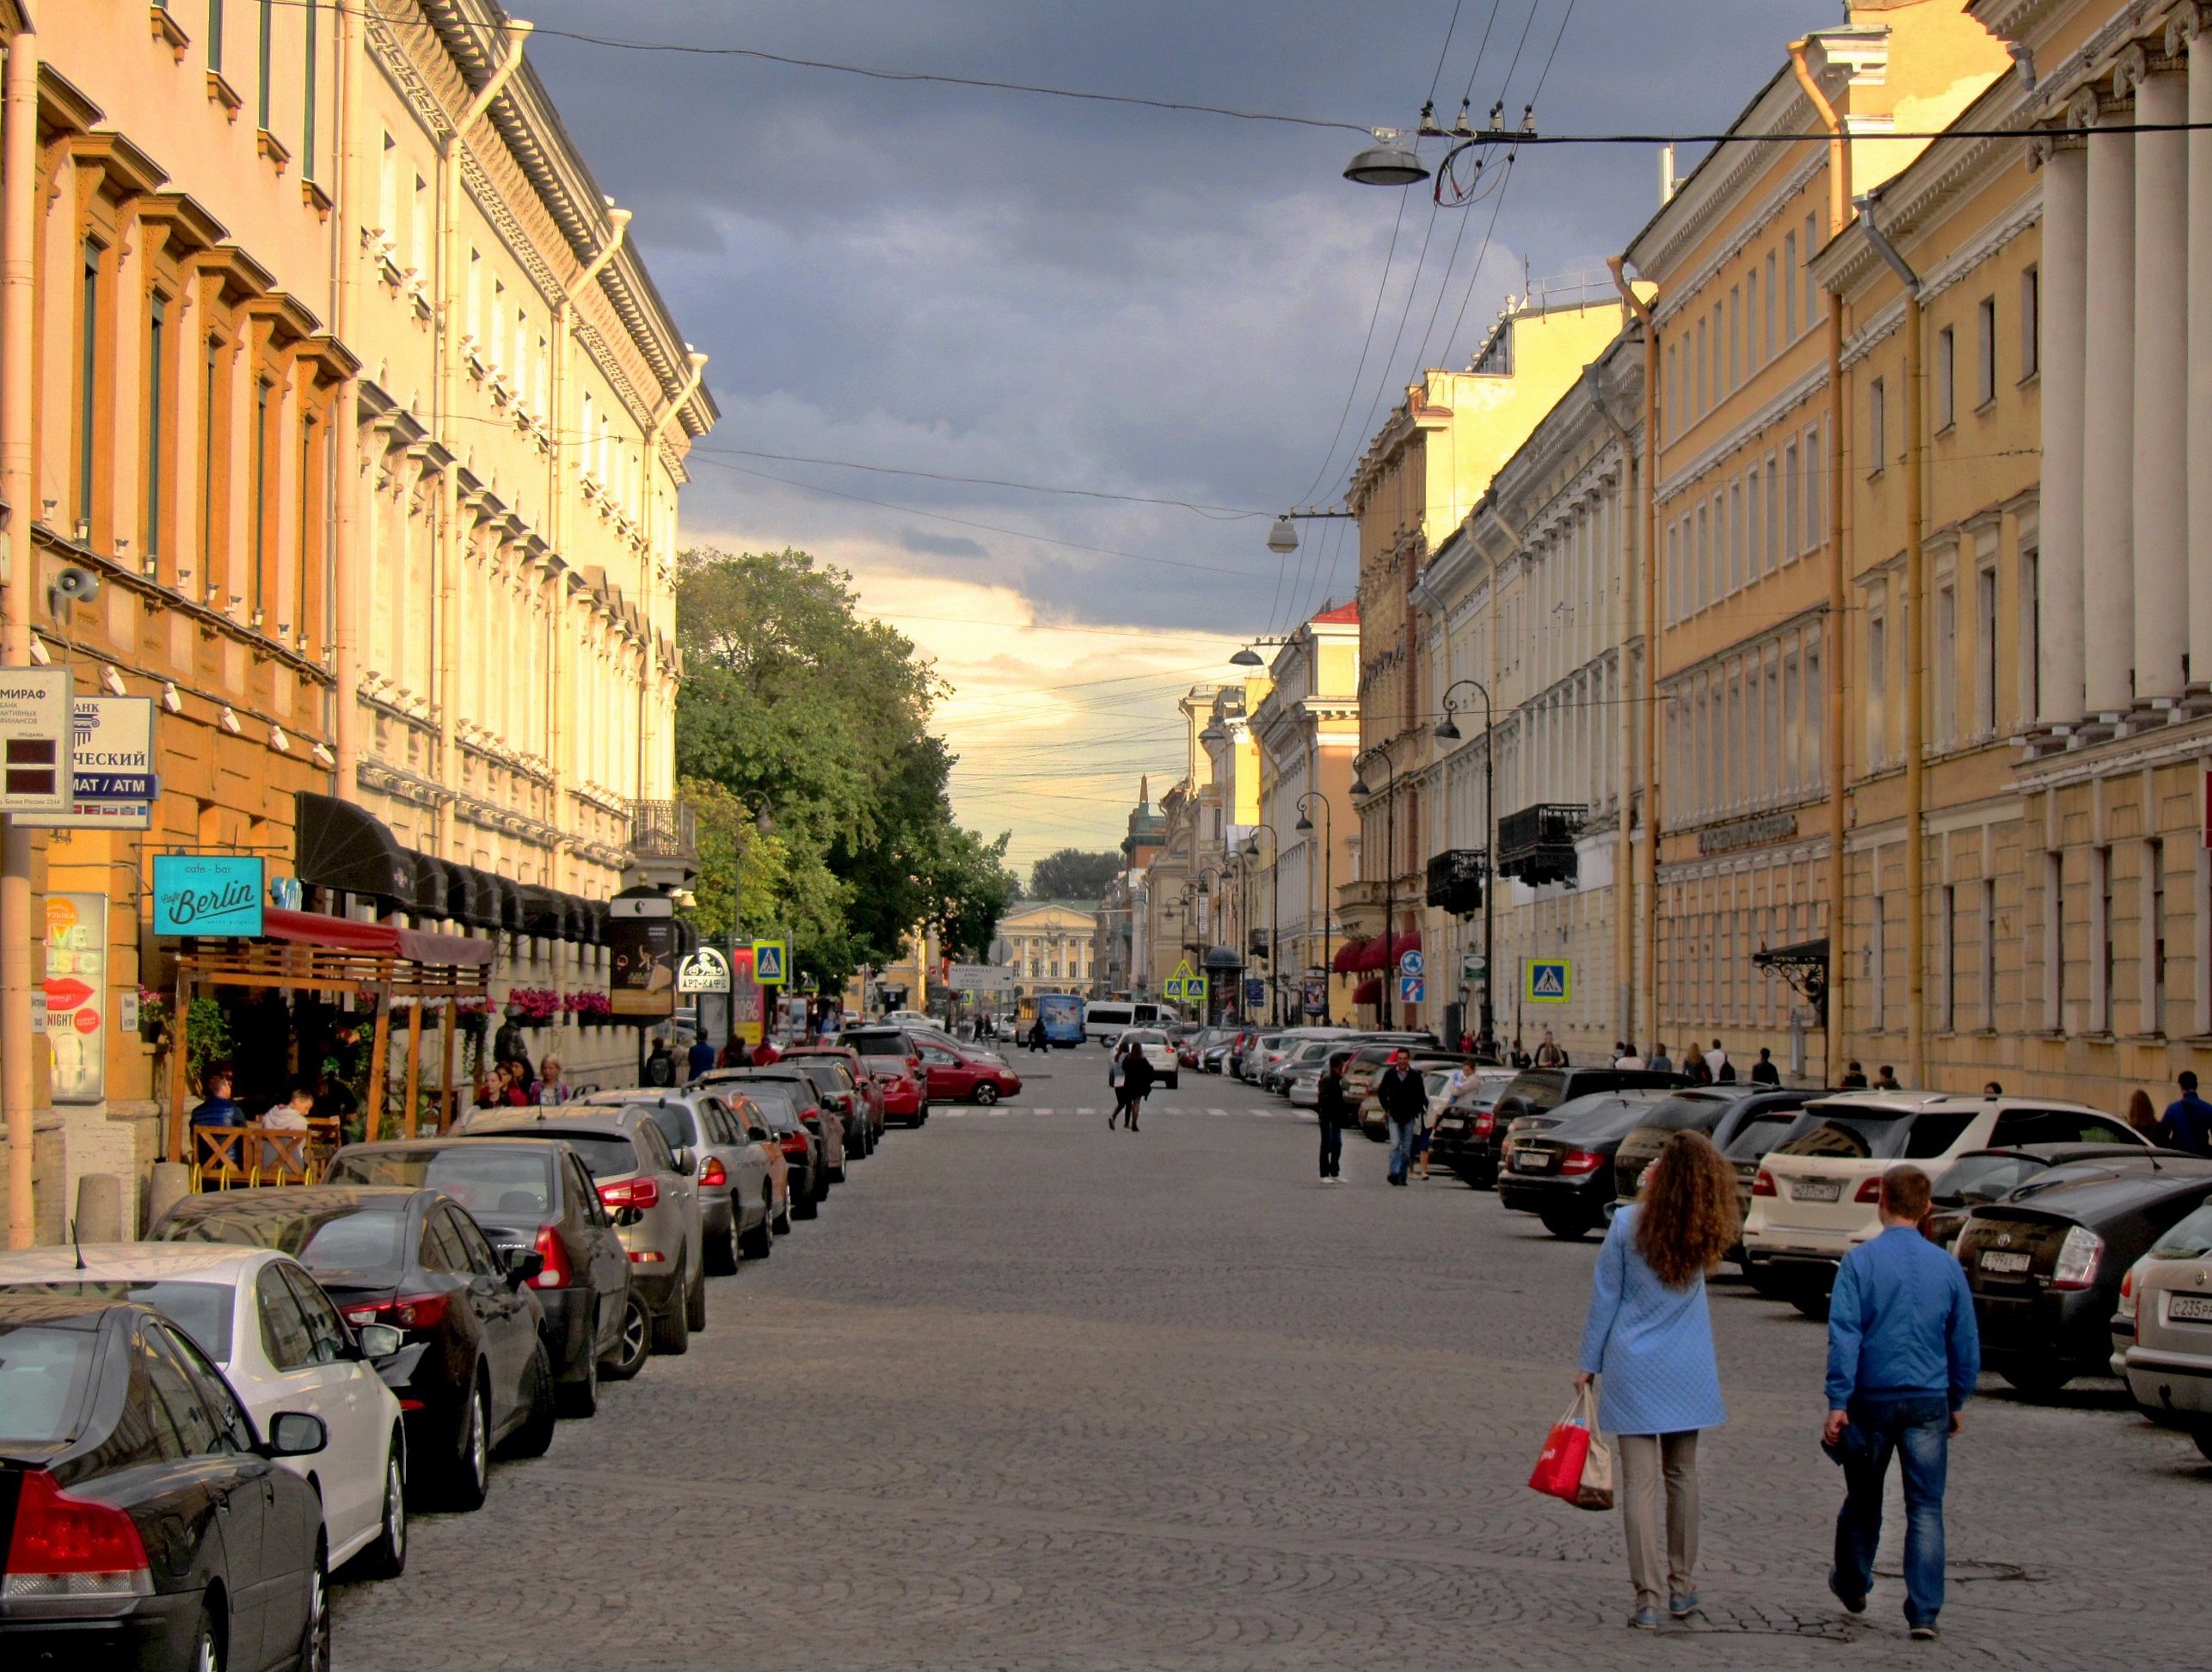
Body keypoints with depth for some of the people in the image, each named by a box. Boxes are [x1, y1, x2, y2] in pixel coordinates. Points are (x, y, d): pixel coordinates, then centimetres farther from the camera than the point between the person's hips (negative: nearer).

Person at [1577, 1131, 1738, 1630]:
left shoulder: (1627, 1224, -11)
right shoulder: (1706, 1235, -3)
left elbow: (1604, 1297, -5)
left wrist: (1588, 1362, 3)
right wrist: (1656, 1192, 11)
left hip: (1633, 1369, -3)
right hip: (1687, 1372, 3)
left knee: (1640, 1481, -2)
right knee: (1682, 1476, 16)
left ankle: (1647, 1598, -7)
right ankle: (1682, 1587, 24)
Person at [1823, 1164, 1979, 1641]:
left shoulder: (1860, 1261, -6)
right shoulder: (1947, 1266, 2)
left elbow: (1844, 1337, -12)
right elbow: (1966, 1344, 7)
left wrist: (1837, 1403, -11)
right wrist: (1956, 1402, 19)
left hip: (1871, 1400, -1)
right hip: (1928, 1403, 1)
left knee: (1862, 1500, 16)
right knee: (1926, 1509, 2)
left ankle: (1852, 1586, 37)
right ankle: (1924, 1613, -4)